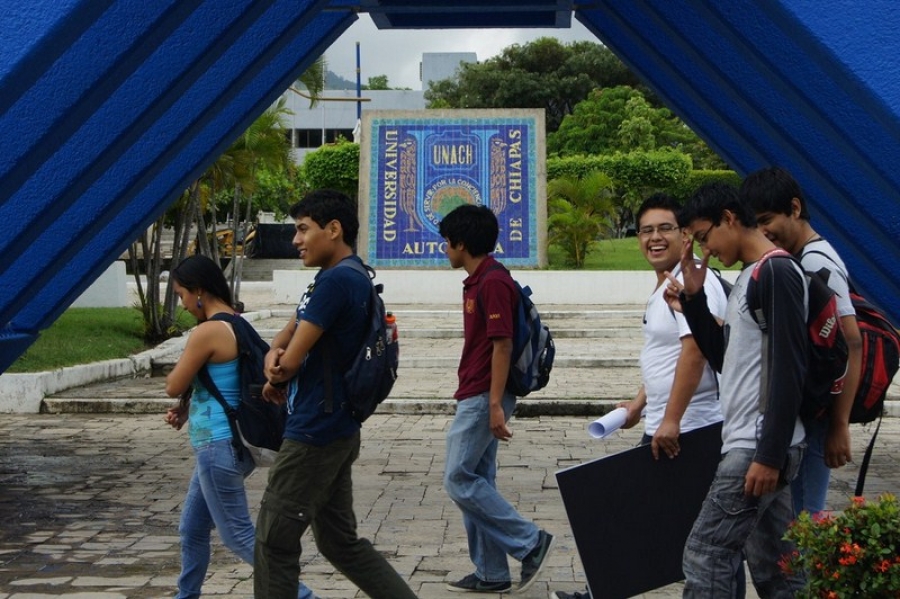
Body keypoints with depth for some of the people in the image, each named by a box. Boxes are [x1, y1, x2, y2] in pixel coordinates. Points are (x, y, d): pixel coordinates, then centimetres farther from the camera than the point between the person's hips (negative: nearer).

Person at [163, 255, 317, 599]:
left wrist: (183, 381, 8)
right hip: (229, 444, 10)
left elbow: (173, 387, -12)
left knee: (239, 536, -2)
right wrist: (187, 408, 7)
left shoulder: (208, 332, -19)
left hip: (219, 447, -10)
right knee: (192, 529, 20)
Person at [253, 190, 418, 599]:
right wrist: (273, 355, -8)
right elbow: (289, 335, 15)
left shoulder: (336, 281, -18)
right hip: (336, 431, 10)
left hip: (314, 433, -10)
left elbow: (292, 361, -18)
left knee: (274, 541, 0)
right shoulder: (349, 278, 14)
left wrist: (274, 381, 5)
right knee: (341, 541, 16)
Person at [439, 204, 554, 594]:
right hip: (474, 397, 10)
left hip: (484, 398, -10)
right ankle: (491, 574, 16)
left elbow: (502, 345, -20)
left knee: (460, 480, -7)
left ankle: (530, 542, 0)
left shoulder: (493, 282, -16)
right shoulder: (478, 281, 14)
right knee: (477, 482, 11)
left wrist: (495, 405, -22)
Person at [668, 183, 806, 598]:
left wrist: (770, 455, -21)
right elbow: (727, 360, 20)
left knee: (706, 554, -7)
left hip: (759, 447, -10)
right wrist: (693, 300, 10)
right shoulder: (749, 278, 16)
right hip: (749, 444, 10)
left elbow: (787, 371, -19)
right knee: (775, 565, 11)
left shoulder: (777, 273, -13)